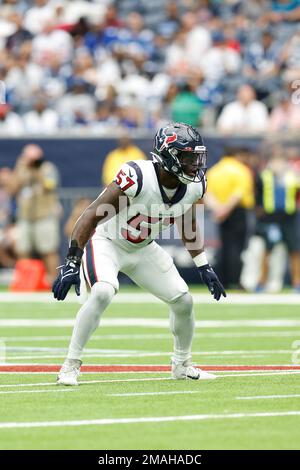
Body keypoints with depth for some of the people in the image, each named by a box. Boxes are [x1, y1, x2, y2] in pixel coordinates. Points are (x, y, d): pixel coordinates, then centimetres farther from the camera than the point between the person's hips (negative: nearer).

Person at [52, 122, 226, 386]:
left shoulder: (193, 185, -12)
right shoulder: (138, 178, -34)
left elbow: (187, 226, 10)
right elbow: (92, 217, -30)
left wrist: (204, 268, 9)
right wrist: (71, 264, -34)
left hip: (142, 248, 7)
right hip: (106, 242, -6)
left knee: (183, 301, 1)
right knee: (103, 293, -32)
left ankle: (182, 365, 27)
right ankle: (71, 366, -20)